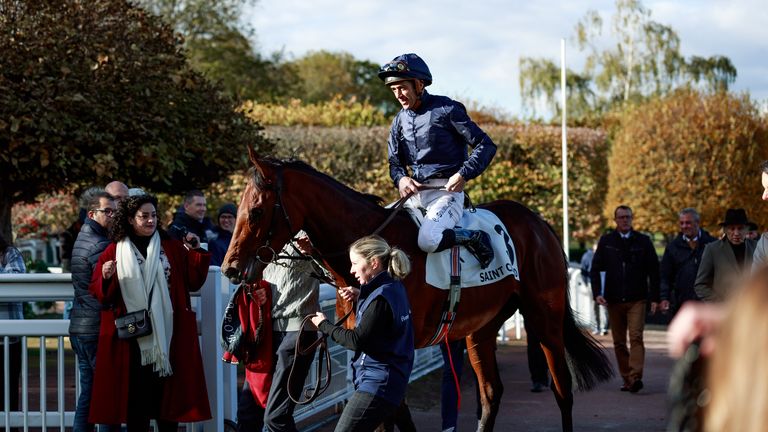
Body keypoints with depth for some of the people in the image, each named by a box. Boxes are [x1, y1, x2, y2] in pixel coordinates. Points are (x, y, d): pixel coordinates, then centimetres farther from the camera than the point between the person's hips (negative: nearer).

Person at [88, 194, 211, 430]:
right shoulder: (114, 252, 6)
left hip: (167, 335, 1)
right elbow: (98, 293, 4)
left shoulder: (172, 248, 10)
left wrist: (197, 253, -5)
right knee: (135, 395, -1)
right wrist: (106, 278, -17)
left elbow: (193, 282, 7)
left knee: (167, 394, 3)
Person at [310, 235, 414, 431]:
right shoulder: (394, 287, 11)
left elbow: (356, 341, -18)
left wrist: (324, 325, -4)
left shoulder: (380, 298, -18)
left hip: (377, 384, -10)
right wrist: (361, 294, 14)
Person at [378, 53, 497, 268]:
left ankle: (475, 238, -7)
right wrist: (401, 179, -6)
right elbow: (394, 162, 18)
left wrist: (463, 174, -18)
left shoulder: (445, 109, -6)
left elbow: (486, 146, -6)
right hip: (414, 193, 7)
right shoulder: (400, 120, 12)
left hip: (446, 191, -7)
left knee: (428, 240, -31)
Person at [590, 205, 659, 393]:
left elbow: (653, 270, 5)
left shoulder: (643, 241, 5)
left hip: (636, 300, -2)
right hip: (613, 300, 2)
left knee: (636, 337, -15)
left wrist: (654, 297, -1)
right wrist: (597, 293, -6)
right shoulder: (606, 241, 8)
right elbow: (596, 269, 7)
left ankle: (636, 377, -24)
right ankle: (626, 379, 13)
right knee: (619, 342, 6)